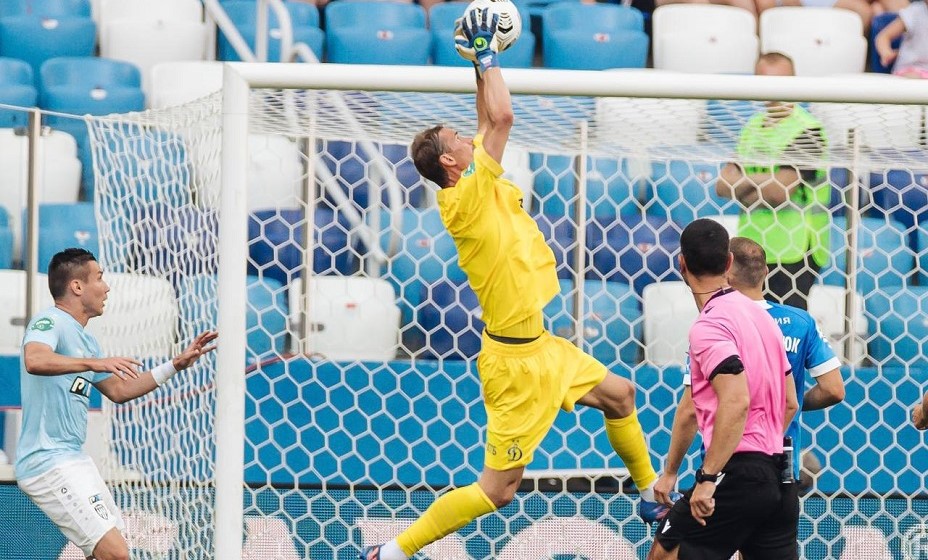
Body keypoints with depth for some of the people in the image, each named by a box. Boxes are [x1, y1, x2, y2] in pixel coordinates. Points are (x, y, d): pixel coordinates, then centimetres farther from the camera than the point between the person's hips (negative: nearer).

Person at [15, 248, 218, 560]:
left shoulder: (85, 340, 18)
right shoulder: (50, 322, -11)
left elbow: (118, 390, 27)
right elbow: (35, 360, -33)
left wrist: (176, 365, 25)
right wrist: (94, 363, -39)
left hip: (72, 461, 10)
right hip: (50, 463, -10)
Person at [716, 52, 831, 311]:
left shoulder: (807, 130, -9)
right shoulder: (753, 127, 15)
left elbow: (780, 191, -18)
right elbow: (723, 185, 7)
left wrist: (740, 189, -3)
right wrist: (760, 181, -10)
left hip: (792, 257, -7)